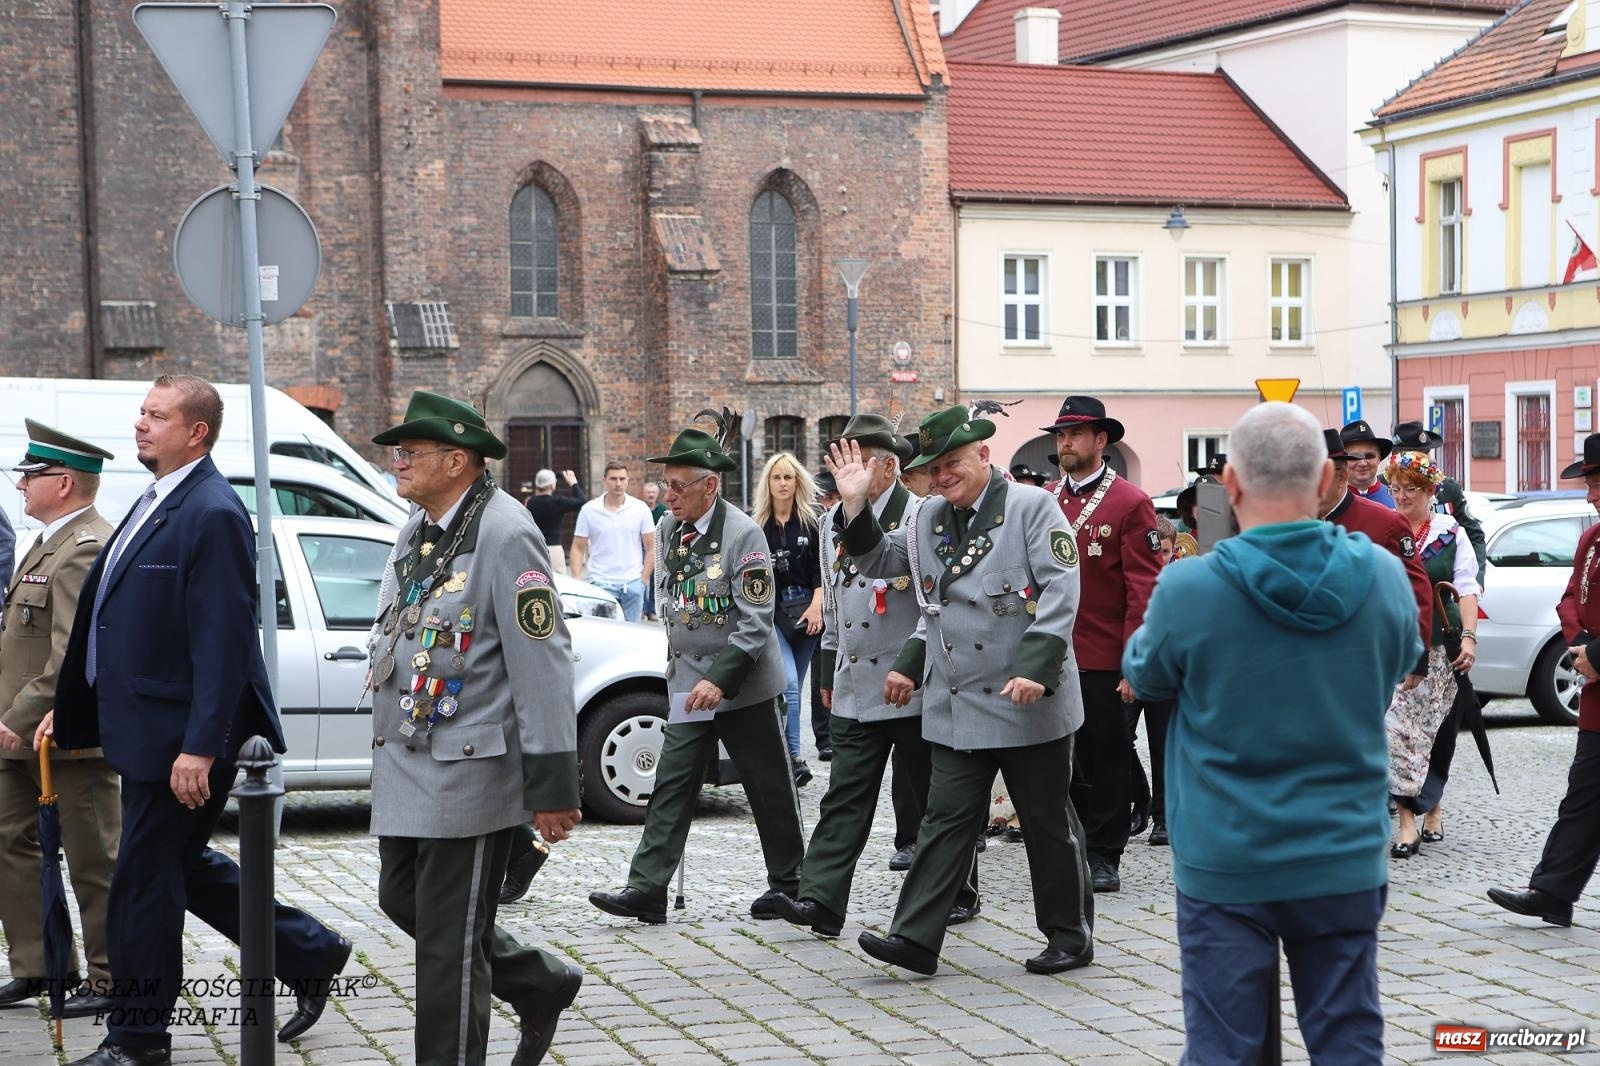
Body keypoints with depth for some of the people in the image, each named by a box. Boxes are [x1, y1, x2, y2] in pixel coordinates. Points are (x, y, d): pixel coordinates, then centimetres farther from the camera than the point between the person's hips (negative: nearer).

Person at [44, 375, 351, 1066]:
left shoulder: (213, 516, -17)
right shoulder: (155, 504, 13)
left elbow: (224, 642, -22)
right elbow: (102, 614, 20)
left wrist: (200, 748, -25)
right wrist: (70, 707, 20)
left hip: (176, 740, -10)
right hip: (142, 731, 10)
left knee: (145, 882, 0)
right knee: (184, 867, 18)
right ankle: (309, 954, 29)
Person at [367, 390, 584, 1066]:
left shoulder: (505, 535, -17)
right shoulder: (419, 528, 12)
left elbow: (543, 664, -19)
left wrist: (553, 787, -20)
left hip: (467, 773, -10)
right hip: (405, 763, 10)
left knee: (450, 937, -2)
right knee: (403, 902, 18)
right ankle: (541, 986, 33)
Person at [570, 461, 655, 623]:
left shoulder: (640, 509, 2)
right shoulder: (589, 510, 1)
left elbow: (651, 548, 5)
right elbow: (578, 548, 4)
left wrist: (644, 580, -3)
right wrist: (576, 581, -6)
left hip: (633, 584, 1)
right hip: (600, 584, -1)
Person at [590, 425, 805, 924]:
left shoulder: (743, 533, -15)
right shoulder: (669, 528, 5)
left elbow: (756, 622, -17)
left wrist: (719, 678, -24)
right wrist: (681, 656, 14)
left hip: (742, 683, -6)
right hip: (689, 680, 6)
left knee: (769, 788, 5)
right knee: (672, 785, -1)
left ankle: (787, 882, 19)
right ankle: (646, 891, -3)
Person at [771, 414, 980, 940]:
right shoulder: (833, 520, 12)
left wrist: (908, 668, -21)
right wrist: (829, 674, 22)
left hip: (913, 690, -6)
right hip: (854, 690, 6)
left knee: (936, 798, 7)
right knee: (844, 800, -1)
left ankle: (958, 893, 21)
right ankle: (820, 899, -6)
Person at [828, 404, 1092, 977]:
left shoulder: (1032, 506, -6)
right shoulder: (929, 517, 12)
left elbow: (1061, 588, -13)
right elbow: (880, 561, 19)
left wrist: (1036, 665, -22)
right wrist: (855, 505, 3)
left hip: (1030, 701, -5)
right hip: (956, 706, 5)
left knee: (1048, 820, 6)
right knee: (946, 818, 3)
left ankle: (1070, 937, 18)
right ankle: (914, 937, 2)